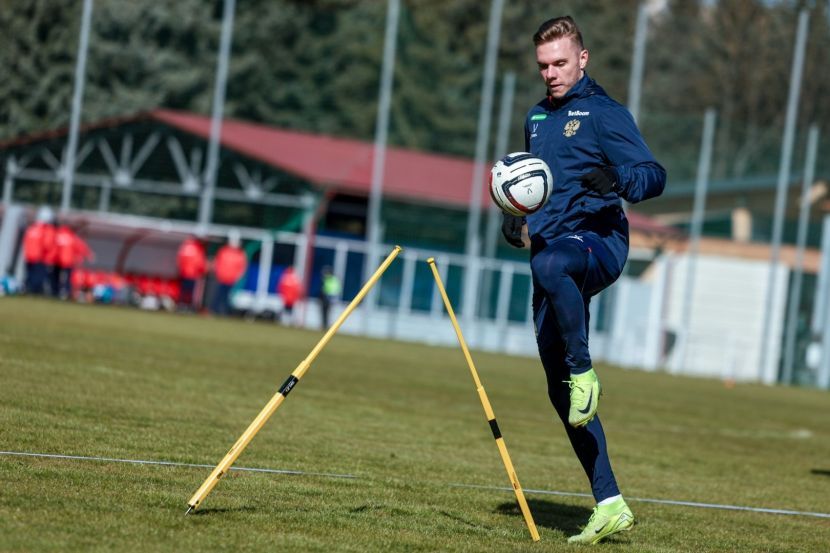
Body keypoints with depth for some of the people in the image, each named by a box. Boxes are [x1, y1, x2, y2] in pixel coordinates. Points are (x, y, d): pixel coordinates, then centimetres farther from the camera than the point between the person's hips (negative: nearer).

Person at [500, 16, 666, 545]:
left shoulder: (604, 113, -2)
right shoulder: (537, 118, 20)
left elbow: (655, 175, -10)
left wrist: (616, 179, -31)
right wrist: (517, 217, 14)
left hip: (597, 240, -7)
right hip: (552, 249, 7)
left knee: (549, 265, -44)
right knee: (560, 390, 2)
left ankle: (585, 373, -26)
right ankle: (610, 504, 6)